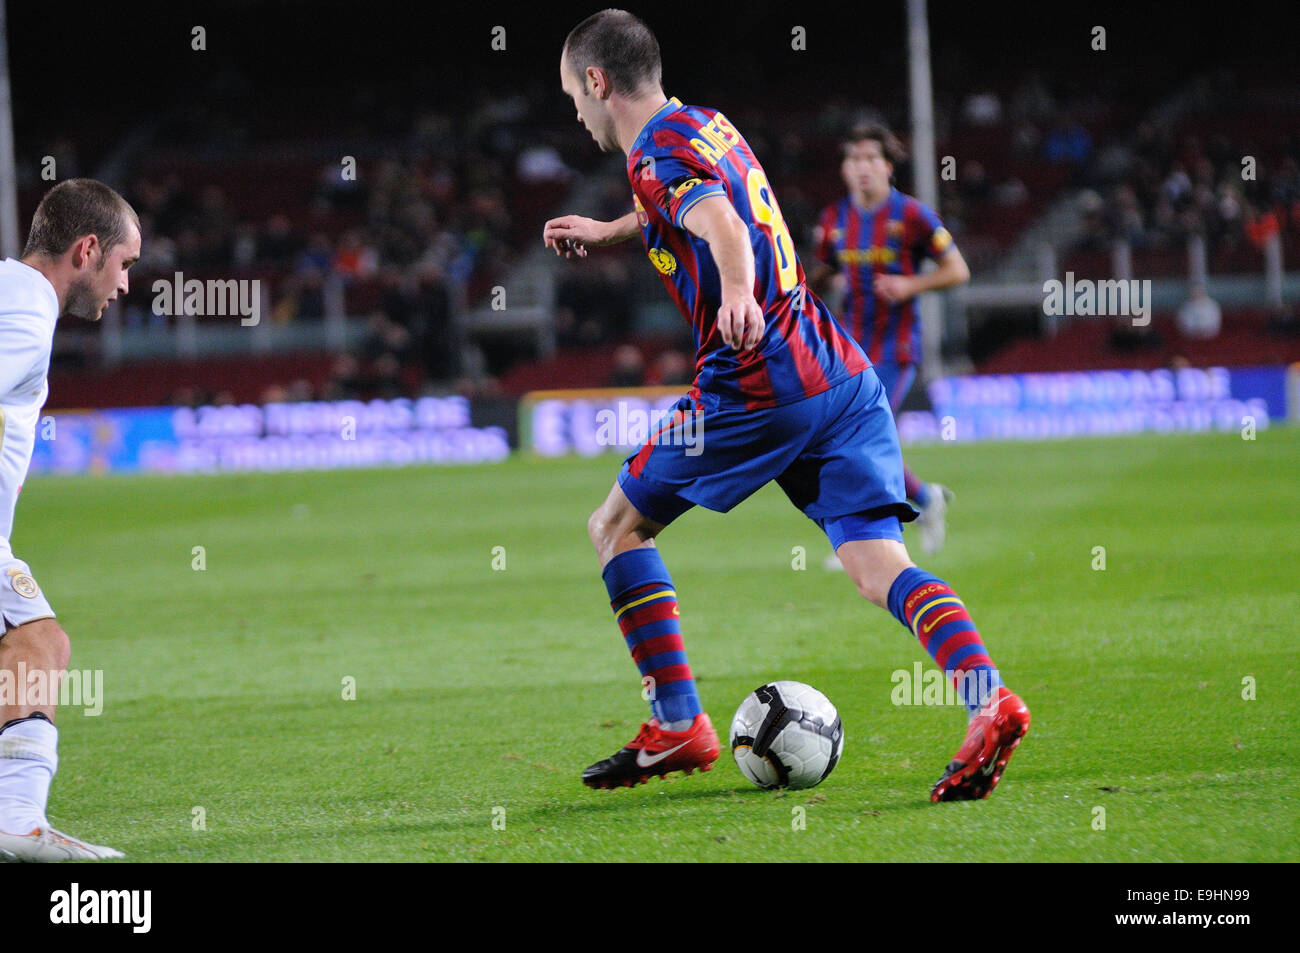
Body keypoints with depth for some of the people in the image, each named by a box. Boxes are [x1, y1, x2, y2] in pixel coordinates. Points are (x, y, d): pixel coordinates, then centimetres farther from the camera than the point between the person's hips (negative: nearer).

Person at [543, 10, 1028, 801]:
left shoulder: (658, 152, -6)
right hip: (844, 378, 8)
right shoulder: (707, 124, 20)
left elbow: (721, 225, -29)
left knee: (617, 526, 11)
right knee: (880, 567, -4)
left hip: (758, 392, -8)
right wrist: (609, 232, 56)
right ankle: (987, 698, -28)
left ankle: (678, 727, 9)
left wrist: (737, 293, -48)